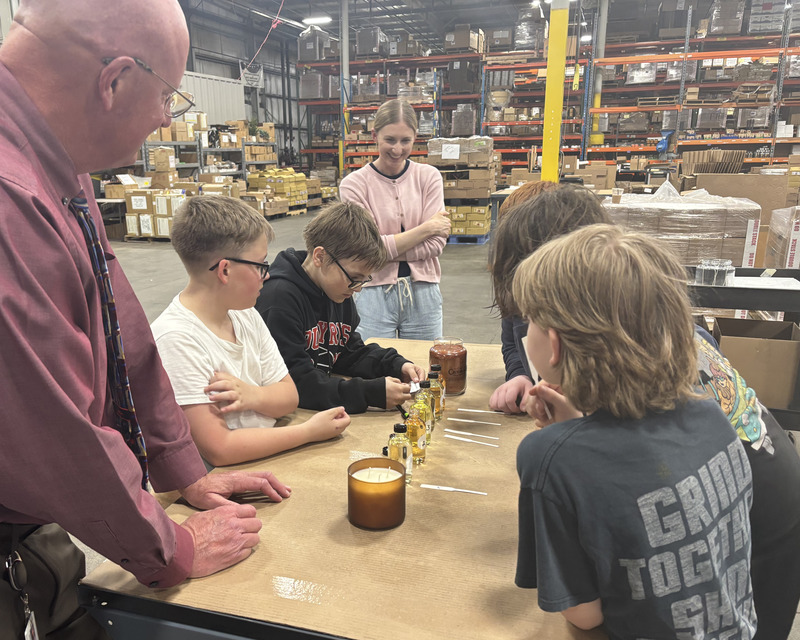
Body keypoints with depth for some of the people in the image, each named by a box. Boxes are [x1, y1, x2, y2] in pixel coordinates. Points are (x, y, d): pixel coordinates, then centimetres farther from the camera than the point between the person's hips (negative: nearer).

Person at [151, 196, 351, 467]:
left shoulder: (245, 314, 6)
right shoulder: (176, 338, -20)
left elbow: (289, 396, 8)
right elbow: (219, 449, -22)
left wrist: (252, 395, -14)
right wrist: (310, 431, -16)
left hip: (268, 460, 8)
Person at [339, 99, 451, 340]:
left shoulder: (429, 176, 2)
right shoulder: (354, 184, -5)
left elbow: (436, 244, -6)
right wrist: (425, 228, -9)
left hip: (423, 294, 2)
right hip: (374, 296, -2)